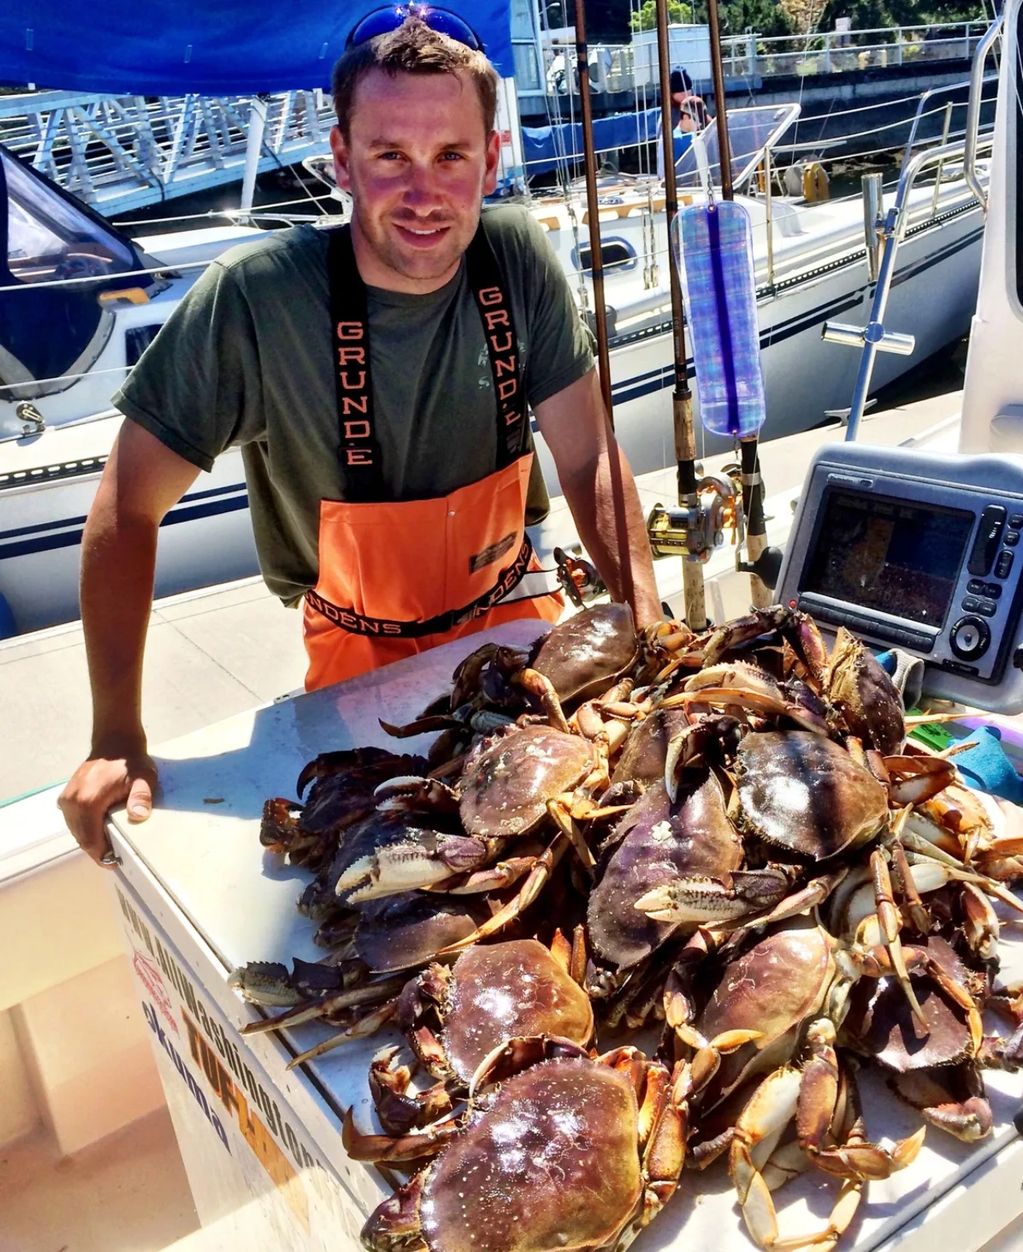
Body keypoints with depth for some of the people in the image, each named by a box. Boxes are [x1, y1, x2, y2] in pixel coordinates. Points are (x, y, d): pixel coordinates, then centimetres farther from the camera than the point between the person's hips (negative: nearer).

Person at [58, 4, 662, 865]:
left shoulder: (519, 260, -15)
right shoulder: (253, 299, -25)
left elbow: (590, 462, -9)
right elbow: (129, 510, -19)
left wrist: (649, 626, -22)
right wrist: (117, 739, -22)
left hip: (514, 615, 3)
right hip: (358, 653, -2)